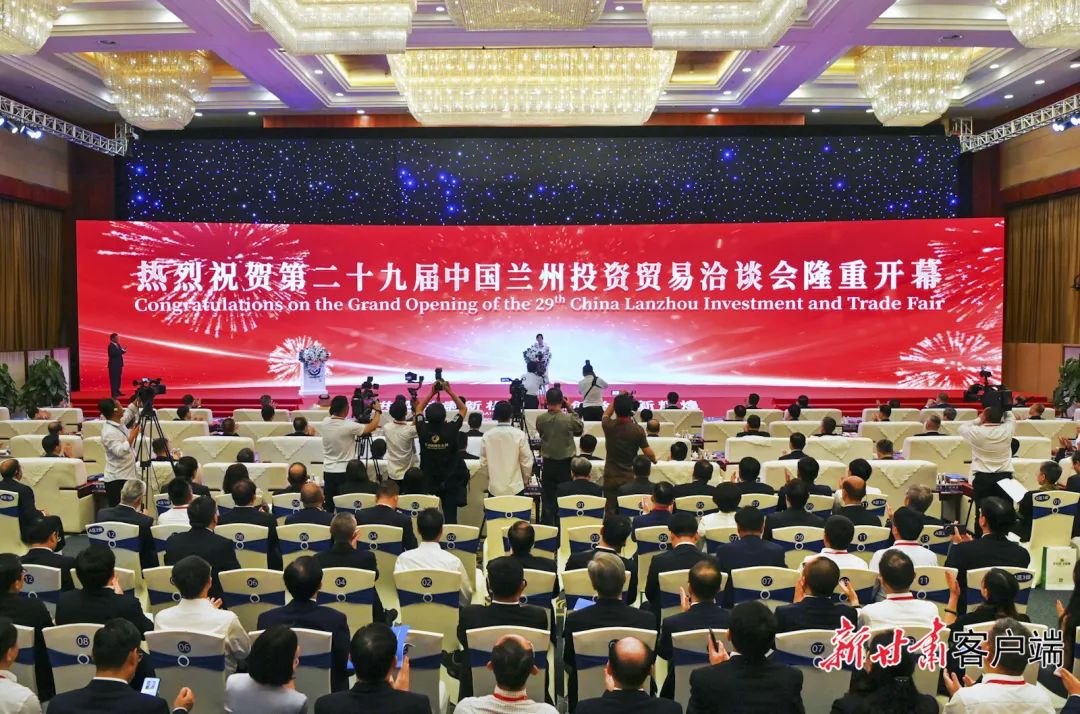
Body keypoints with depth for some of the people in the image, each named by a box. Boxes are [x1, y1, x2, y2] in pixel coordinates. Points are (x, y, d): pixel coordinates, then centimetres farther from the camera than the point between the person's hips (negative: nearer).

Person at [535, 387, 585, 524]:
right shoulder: (569, 418, -18)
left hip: (548, 462, 2)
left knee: (548, 497, 11)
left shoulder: (540, 419, -10)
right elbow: (580, 427, 2)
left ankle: (547, 526, 15)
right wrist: (571, 409, 1)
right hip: (565, 462, -2)